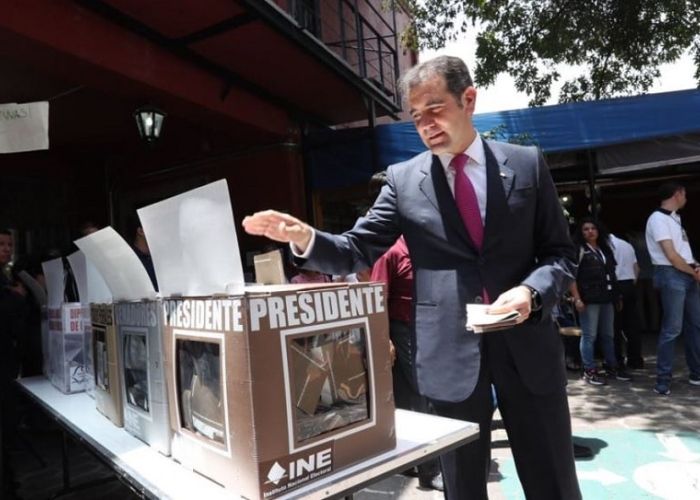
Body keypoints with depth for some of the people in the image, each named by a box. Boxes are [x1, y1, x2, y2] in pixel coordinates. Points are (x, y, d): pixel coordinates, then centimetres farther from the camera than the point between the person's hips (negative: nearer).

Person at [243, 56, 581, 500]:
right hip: (451, 355, 0)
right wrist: (306, 238, -19)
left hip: (527, 346, 1)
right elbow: (358, 251, 0)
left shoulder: (527, 164, 3)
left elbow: (561, 253, 4)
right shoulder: (403, 179, 3)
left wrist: (531, 291, -16)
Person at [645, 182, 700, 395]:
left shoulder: (675, 218, 19)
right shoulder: (658, 218, -11)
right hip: (671, 275, -9)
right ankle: (663, 380, -3)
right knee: (672, 328, -9)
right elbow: (671, 256, -15)